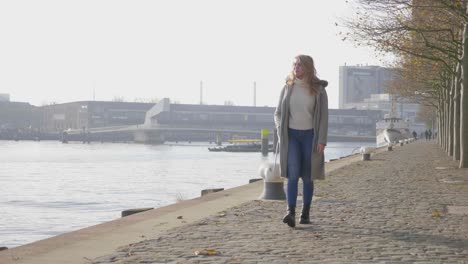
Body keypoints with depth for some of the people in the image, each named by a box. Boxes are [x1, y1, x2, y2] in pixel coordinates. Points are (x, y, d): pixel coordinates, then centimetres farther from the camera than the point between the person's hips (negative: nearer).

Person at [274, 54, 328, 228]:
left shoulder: (318, 89, -1)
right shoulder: (288, 88, 5)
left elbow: (323, 116, -3)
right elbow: (278, 113, 10)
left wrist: (321, 140, -10)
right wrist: (281, 133, -4)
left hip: (309, 135, -1)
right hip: (291, 135, 1)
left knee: (307, 176, 5)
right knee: (292, 174, -14)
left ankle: (306, 213, 15)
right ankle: (291, 212, -22)